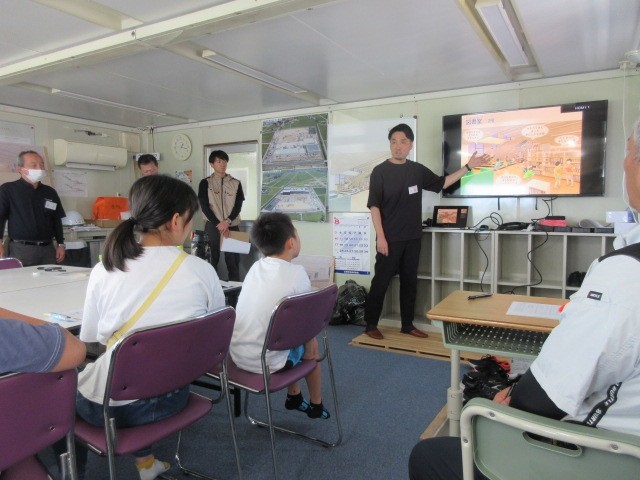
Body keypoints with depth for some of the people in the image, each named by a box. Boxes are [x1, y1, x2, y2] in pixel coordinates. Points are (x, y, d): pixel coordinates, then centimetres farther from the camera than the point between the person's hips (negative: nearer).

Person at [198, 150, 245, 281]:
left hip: (232, 226, 2)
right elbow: (204, 206, -3)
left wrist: (227, 222, -14)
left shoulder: (236, 183, 8)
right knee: (212, 258, -1)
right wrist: (218, 224, -11)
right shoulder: (205, 183, 3)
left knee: (233, 260, 0)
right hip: (212, 226, -1)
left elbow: (238, 205, 1)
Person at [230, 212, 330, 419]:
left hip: (237, 355, 6)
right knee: (311, 344, 22)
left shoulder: (256, 267, 4)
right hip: (266, 362, -5)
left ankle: (294, 396, 45)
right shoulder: (297, 273, -14)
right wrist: (310, 347, 10)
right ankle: (316, 405, 37)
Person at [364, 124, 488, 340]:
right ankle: (371, 325, 13)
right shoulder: (380, 171, -7)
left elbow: (441, 183, 20)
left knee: (410, 281, 11)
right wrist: (380, 237, -16)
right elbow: (374, 206, -10)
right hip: (390, 238, -5)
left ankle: (407, 324, 23)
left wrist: (468, 167, 13)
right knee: (381, 281, 0)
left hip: (413, 238, 5)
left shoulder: (417, 170, 8)